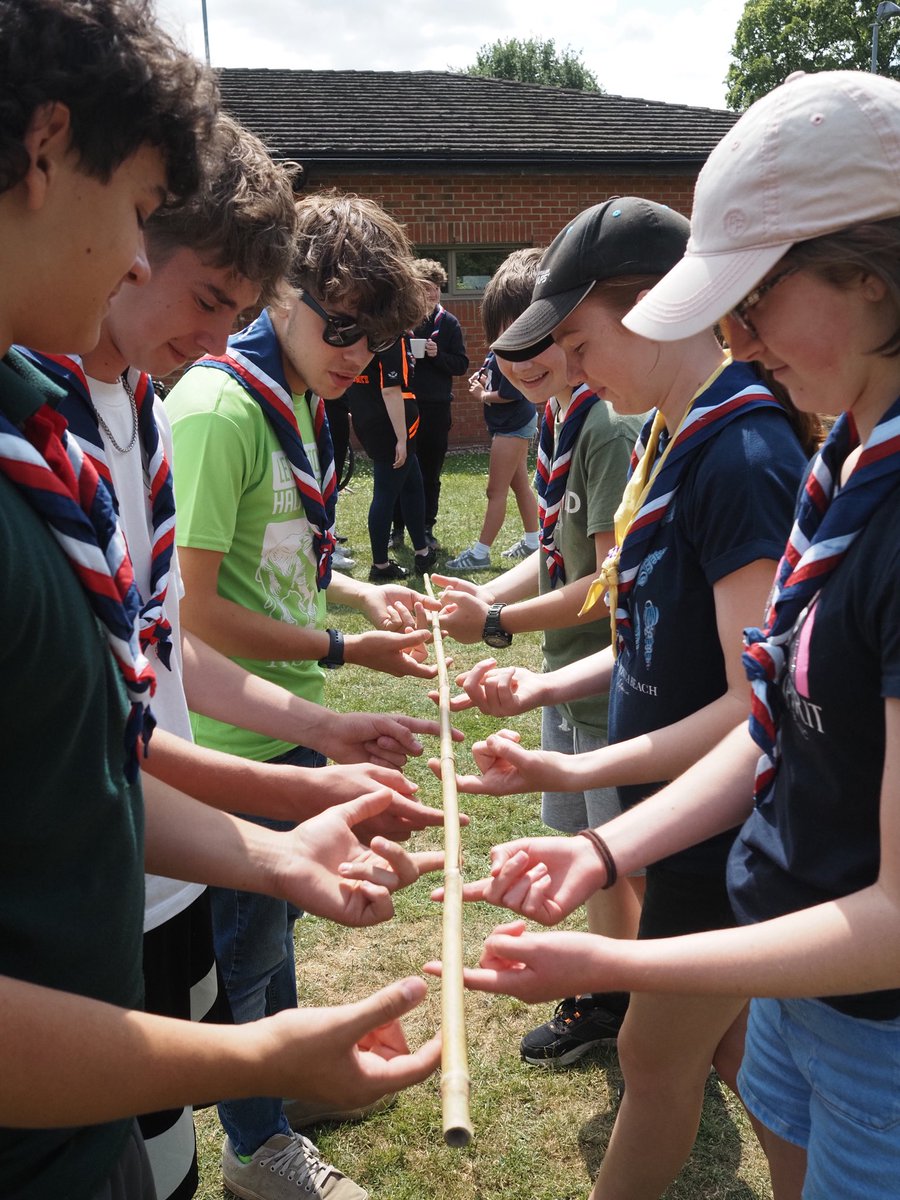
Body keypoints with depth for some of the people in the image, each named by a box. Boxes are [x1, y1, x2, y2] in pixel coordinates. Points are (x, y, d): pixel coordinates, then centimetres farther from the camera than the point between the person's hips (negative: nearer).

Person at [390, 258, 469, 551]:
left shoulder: (448, 323, 4)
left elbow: (462, 364, 2)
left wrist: (438, 355, -14)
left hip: (436, 408, 1)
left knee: (431, 473, 8)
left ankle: (426, 529, 17)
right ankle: (397, 529, 14)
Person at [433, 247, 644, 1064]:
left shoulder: (615, 426, -21)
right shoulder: (556, 421, 8)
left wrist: (497, 624, -17)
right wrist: (479, 598, -1)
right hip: (571, 678, 9)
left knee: (642, 864, 9)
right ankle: (606, 999, 42)